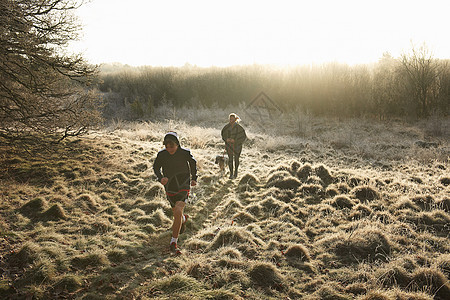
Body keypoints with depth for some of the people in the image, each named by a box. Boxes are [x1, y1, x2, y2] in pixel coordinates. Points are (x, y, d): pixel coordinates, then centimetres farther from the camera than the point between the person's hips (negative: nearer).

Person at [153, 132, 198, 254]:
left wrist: (194, 178, 14)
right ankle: (184, 218, 57)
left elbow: (193, 163, 8)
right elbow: (156, 167, 5)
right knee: (176, 213, 17)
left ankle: (173, 243, -13)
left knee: (178, 212, -23)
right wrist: (161, 177, -15)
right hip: (170, 188, 3)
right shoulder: (162, 155, -9)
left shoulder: (185, 153, -12)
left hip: (183, 187, -3)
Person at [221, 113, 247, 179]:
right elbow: (223, 134, 11)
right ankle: (231, 174, 1)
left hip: (237, 145, -2)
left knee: (236, 159, 11)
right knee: (230, 159, -4)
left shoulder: (239, 127, -11)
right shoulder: (227, 127, -1)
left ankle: (236, 171, 33)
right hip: (229, 145, 2)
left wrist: (235, 140, -19)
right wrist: (226, 139, -11)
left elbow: (244, 136, -11)